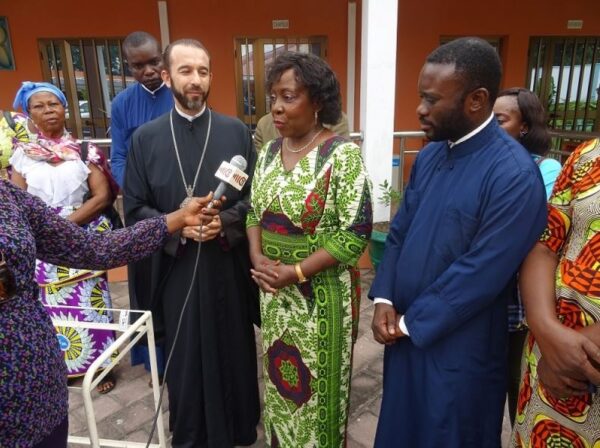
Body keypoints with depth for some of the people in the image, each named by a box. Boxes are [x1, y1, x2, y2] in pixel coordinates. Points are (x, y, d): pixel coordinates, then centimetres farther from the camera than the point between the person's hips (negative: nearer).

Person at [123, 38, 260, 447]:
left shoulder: (237, 131, -1)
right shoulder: (146, 137, 1)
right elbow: (134, 209, 1)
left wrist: (224, 222, -17)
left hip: (228, 266, 0)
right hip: (176, 267, 0)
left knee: (234, 351, 14)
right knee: (185, 359, 14)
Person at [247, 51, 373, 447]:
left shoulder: (342, 154, -15)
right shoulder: (269, 152, 4)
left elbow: (356, 233, -17)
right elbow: (254, 212, 10)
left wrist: (297, 272, -20)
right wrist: (257, 257, -8)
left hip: (322, 292, -5)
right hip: (274, 292, 6)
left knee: (318, 384, 13)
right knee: (280, 377, 21)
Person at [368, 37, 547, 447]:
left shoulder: (514, 174, -22)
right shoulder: (429, 155, 1)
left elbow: (481, 274, -23)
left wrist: (410, 322, -14)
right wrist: (384, 299, -5)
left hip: (458, 346, -6)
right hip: (405, 332, 7)